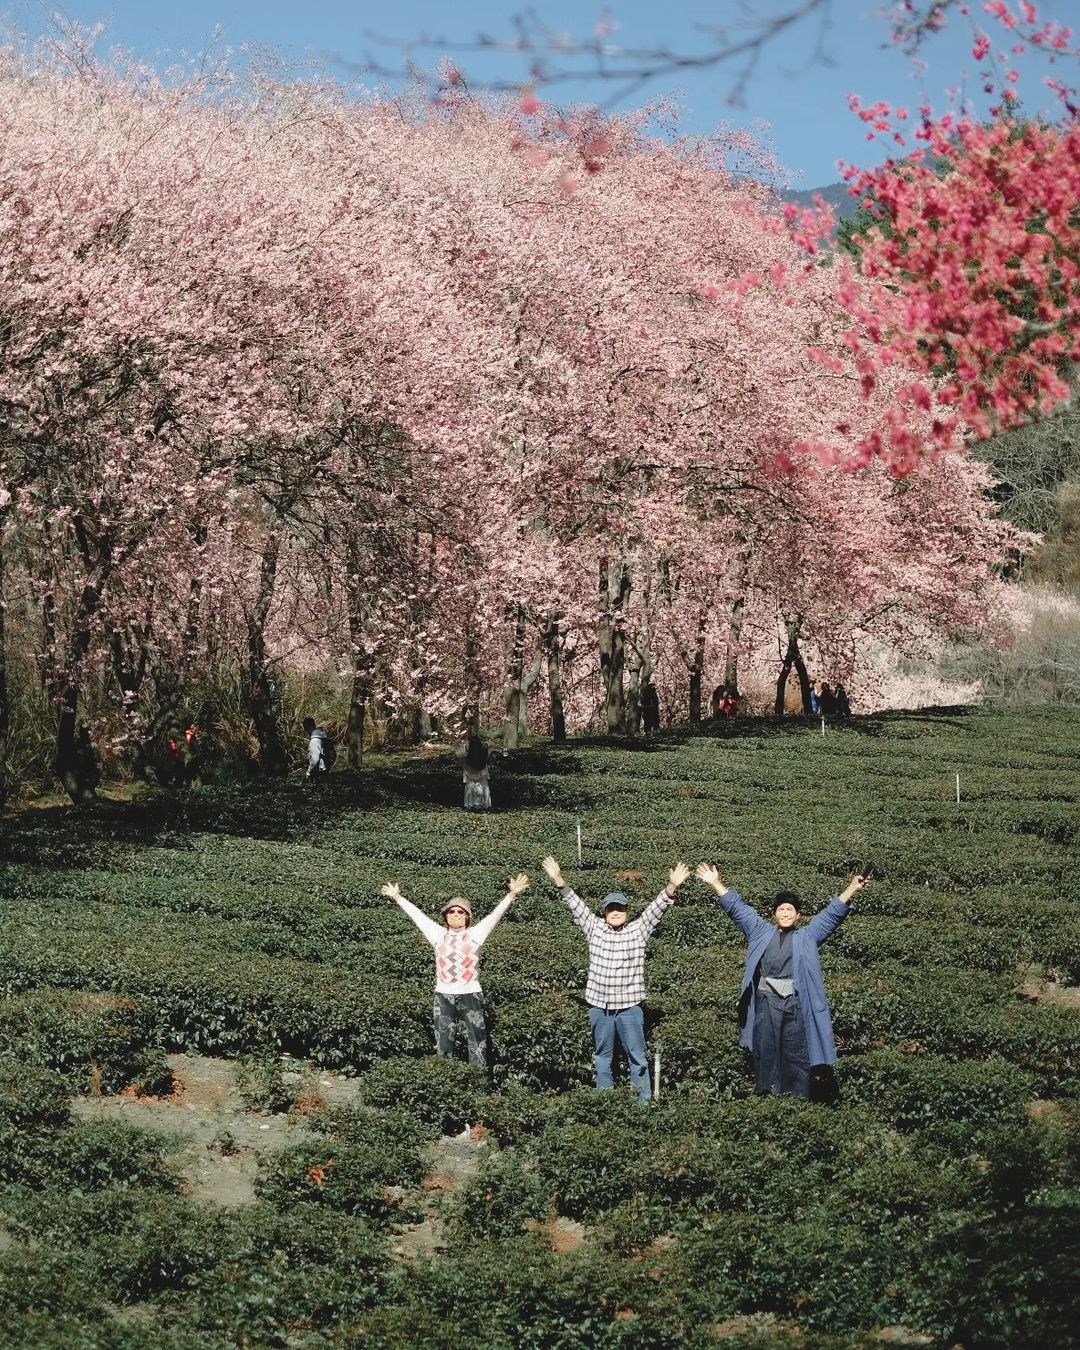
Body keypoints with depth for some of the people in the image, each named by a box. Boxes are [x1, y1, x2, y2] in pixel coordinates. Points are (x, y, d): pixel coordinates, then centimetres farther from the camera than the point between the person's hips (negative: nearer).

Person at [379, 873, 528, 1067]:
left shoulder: (475, 934, 7)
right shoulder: (438, 935, 12)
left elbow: (495, 914, 2)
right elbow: (416, 914, 16)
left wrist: (512, 894, -6)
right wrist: (397, 897, 19)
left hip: (470, 994, -2)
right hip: (444, 995, 2)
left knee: (477, 1041, -5)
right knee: (442, 1044, 2)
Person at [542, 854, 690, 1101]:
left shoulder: (638, 930, 2)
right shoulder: (594, 929, 4)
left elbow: (656, 908, -7)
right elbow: (575, 905, -1)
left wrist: (672, 887, -23)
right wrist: (559, 881, -12)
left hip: (629, 1006, -2)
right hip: (599, 1006, 2)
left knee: (637, 1057, 2)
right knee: (602, 1056, 11)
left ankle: (644, 1101, 7)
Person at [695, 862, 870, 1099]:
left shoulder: (807, 937, 15)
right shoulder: (761, 933, 18)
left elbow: (833, 913, 9)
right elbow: (737, 908, 16)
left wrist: (852, 889, -2)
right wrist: (716, 884, 11)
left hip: (796, 1003, -1)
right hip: (766, 1002, 1)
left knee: (796, 1054, -2)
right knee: (766, 1053, 0)